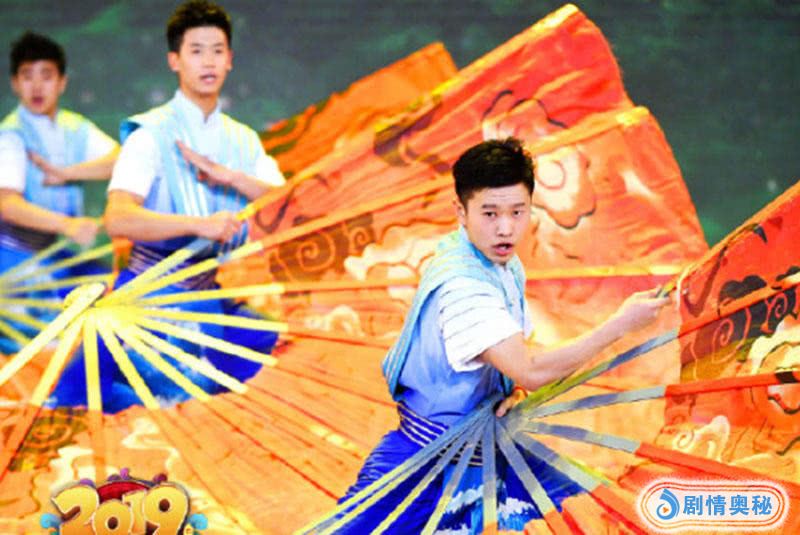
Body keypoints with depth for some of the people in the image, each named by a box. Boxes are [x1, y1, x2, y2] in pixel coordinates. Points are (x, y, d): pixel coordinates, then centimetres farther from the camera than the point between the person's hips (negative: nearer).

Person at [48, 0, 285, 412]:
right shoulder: (152, 135, -8)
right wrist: (200, 225, -34)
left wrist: (231, 177, -16)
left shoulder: (243, 140, 10)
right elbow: (117, 219, -23)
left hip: (215, 293, 6)